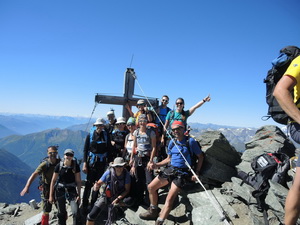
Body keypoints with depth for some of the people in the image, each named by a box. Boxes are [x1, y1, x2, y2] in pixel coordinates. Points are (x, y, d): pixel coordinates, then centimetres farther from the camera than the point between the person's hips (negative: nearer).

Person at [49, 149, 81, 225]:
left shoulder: (76, 166, -11)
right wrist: (51, 195, -1)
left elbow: (78, 181, -6)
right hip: (60, 190, 1)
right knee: (61, 213, 14)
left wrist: (79, 195, -7)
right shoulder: (59, 166, -11)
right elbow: (53, 181, -3)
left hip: (71, 190, -1)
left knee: (76, 212, -12)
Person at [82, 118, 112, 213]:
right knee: (89, 183, 0)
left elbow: (109, 150, 3)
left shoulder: (106, 136, 2)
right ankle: (84, 205, 12)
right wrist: (84, 163, -7)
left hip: (102, 162, 1)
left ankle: (93, 204, 21)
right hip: (91, 161, -1)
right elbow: (85, 150, 0)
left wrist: (108, 162, -2)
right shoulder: (90, 135, -1)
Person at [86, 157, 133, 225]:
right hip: (107, 196, 0)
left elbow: (127, 190, -14)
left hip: (120, 197, 0)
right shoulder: (109, 172, -18)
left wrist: (118, 199, -25)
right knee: (92, 215, -13)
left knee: (129, 200, -32)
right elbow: (99, 183, -13)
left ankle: (114, 206, -9)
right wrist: (96, 187, -37)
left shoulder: (126, 174, -18)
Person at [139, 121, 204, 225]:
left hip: (183, 173, -7)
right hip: (171, 169, 7)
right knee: (151, 187, 6)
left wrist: (196, 173, -9)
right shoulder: (172, 143, 9)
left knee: (170, 198, -21)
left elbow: (200, 157, -1)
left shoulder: (190, 141, -8)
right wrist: (157, 165, 3)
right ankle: (153, 211, 24)